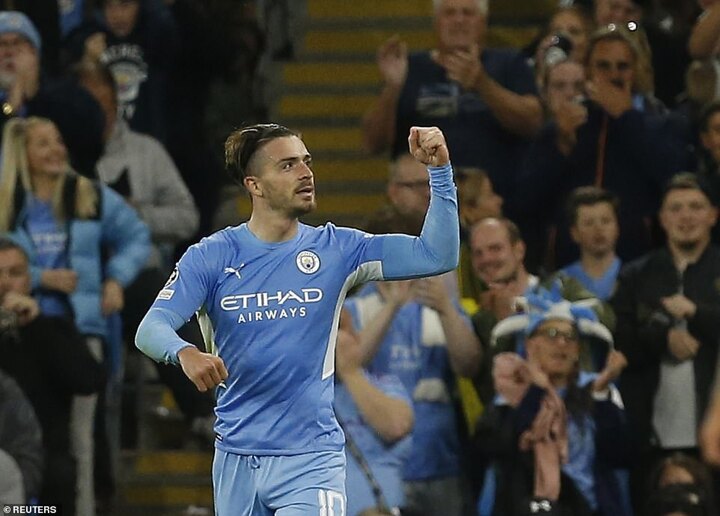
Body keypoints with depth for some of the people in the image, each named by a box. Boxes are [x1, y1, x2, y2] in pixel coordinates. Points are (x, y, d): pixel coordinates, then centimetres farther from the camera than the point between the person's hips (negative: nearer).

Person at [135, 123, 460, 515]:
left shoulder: (336, 249, 1)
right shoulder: (209, 257, -1)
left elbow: (437, 257, -3)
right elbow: (150, 329, -11)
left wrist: (439, 171, -13)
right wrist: (185, 354, -33)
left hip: (311, 458, -1)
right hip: (235, 462, 1)